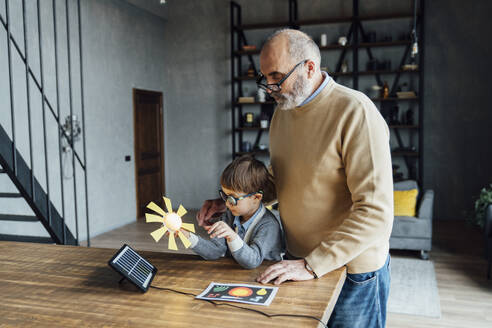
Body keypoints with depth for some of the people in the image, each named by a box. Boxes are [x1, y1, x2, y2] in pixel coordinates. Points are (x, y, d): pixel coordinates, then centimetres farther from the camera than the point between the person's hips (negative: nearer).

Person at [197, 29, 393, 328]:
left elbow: (376, 211, -25)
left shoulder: (355, 112, -21)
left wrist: (313, 265, -24)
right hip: (299, 262, 7)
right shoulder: (283, 111, 4)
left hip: (350, 268, -6)